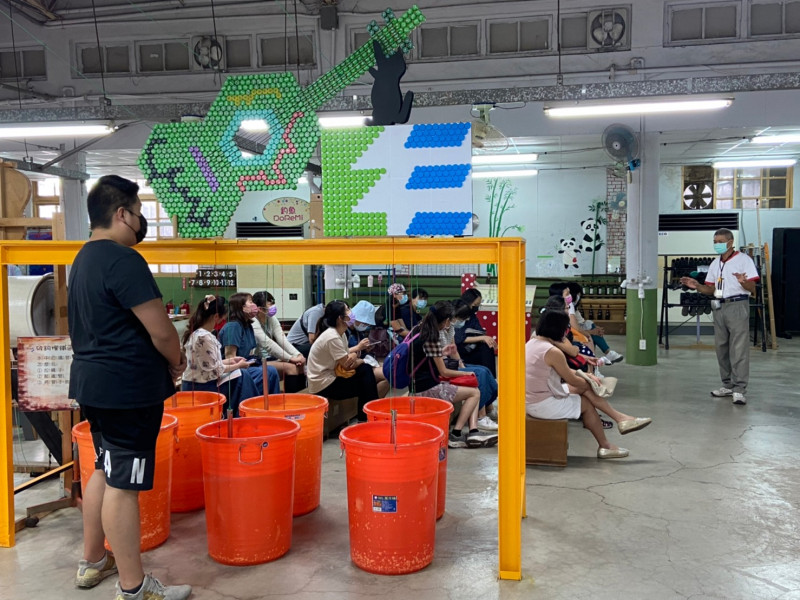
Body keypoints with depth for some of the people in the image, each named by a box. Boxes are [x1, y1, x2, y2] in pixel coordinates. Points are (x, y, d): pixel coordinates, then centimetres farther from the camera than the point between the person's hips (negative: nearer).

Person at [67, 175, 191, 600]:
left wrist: (161, 362, 12)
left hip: (94, 381, 10)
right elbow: (160, 330, -22)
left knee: (104, 470, 21)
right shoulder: (123, 259, -19)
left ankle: (92, 562, 35)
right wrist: (176, 362, -2)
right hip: (128, 388, -10)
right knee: (123, 483, -2)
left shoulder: (84, 259, 12)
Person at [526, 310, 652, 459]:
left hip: (530, 401, 9)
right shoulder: (553, 352, -25)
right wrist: (589, 383, 10)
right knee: (586, 404, 11)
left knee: (583, 387, 11)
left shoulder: (531, 343, 4)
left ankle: (620, 418, 18)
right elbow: (572, 380, -12)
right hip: (544, 406, -9)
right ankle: (605, 446, 28)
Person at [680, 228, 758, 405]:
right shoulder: (715, 264, 14)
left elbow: (752, 288, -9)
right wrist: (697, 286, -4)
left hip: (737, 306, -7)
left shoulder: (743, 259, -5)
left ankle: (739, 389, -7)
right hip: (719, 307, 7)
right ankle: (728, 385, 20)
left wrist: (743, 282, -31)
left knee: (739, 349, -8)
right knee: (721, 348, 10)